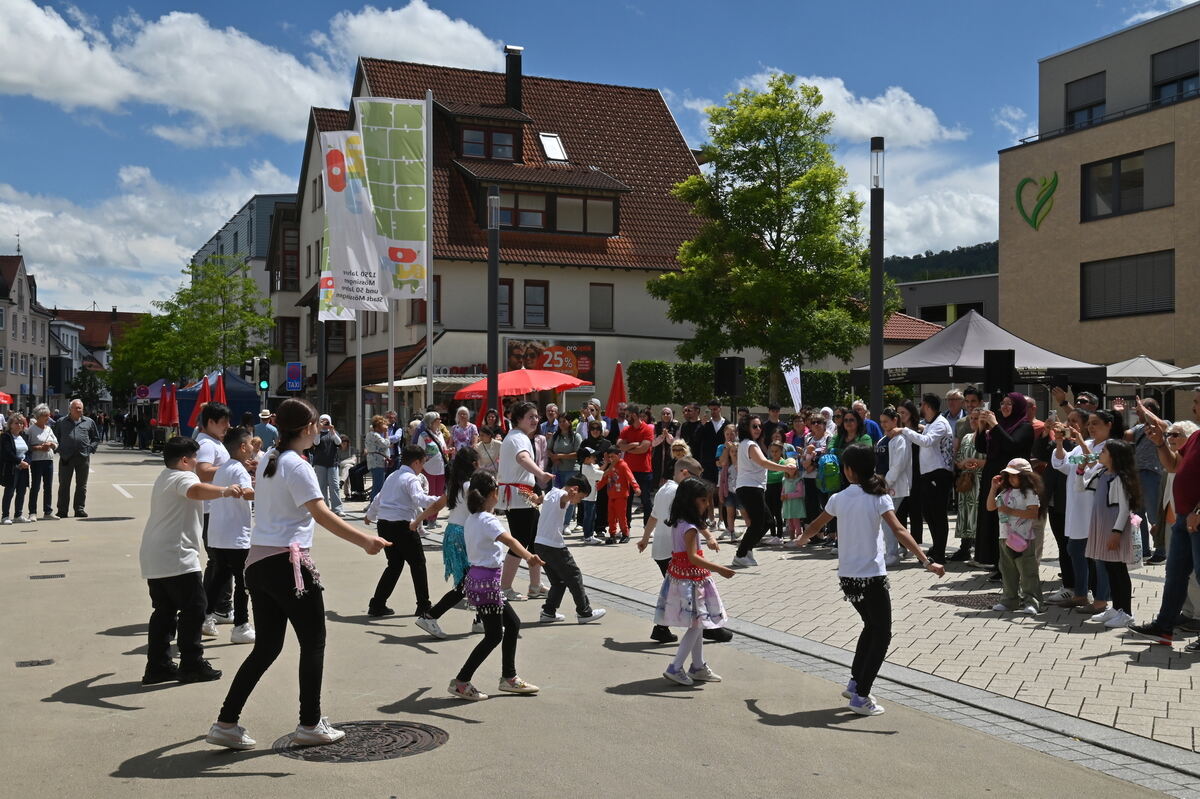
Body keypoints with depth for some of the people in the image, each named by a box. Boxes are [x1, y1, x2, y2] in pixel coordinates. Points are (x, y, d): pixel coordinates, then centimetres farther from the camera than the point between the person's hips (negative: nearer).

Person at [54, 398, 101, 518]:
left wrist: (90, 448, 2)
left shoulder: (89, 422, 10)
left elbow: (96, 438, 16)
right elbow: (55, 437, 13)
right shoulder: (61, 422, 9)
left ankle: (80, 509, 13)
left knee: (81, 485, 6)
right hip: (66, 458, -1)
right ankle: (62, 511, 7)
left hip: (83, 458, 1)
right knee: (64, 485, 2)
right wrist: (60, 449, 1)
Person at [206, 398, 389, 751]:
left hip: (257, 561, 8)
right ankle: (310, 725, 14)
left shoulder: (265, 462, 13)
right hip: (289, 563, -8)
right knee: (313, 643, 7)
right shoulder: (298, 467, -13)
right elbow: (322, 514, -23)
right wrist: (365, 540, -29)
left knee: (266, 648, 13)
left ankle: (226, 724, 10)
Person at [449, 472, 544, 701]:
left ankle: (509, 678, 24)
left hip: (477, 577, 9)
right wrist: (529, 557, -49)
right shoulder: (487, 520, -18)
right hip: (486, 581, -9)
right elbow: (510, 541, -35)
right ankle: (461, 682, 2)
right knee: (494, 635, -2)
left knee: (513, 624, 16)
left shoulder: (471, 520, 10)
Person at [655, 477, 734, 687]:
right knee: (696, 624, -4)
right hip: (689, 579, -10)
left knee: (697, 624, 16)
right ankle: (675, 668, -2)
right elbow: (693, 557, -28)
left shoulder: (677, 522, 6)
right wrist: (718, 569, -33)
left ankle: (698, 667, 25)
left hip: (679, 574, 10)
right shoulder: (690, 527, -22)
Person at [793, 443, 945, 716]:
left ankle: (855, 682, 27)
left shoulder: (838, 499, 1)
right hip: (872, 576, -5)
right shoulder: (878, 498, -10)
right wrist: (926, 561, -25)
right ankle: (861, 696, 2)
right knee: (881, 636, 7)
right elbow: (899, 532, -21)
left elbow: (816, 526, 16)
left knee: (871, 627, 25)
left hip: (847, 577, 5)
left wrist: (802, 539, 37)